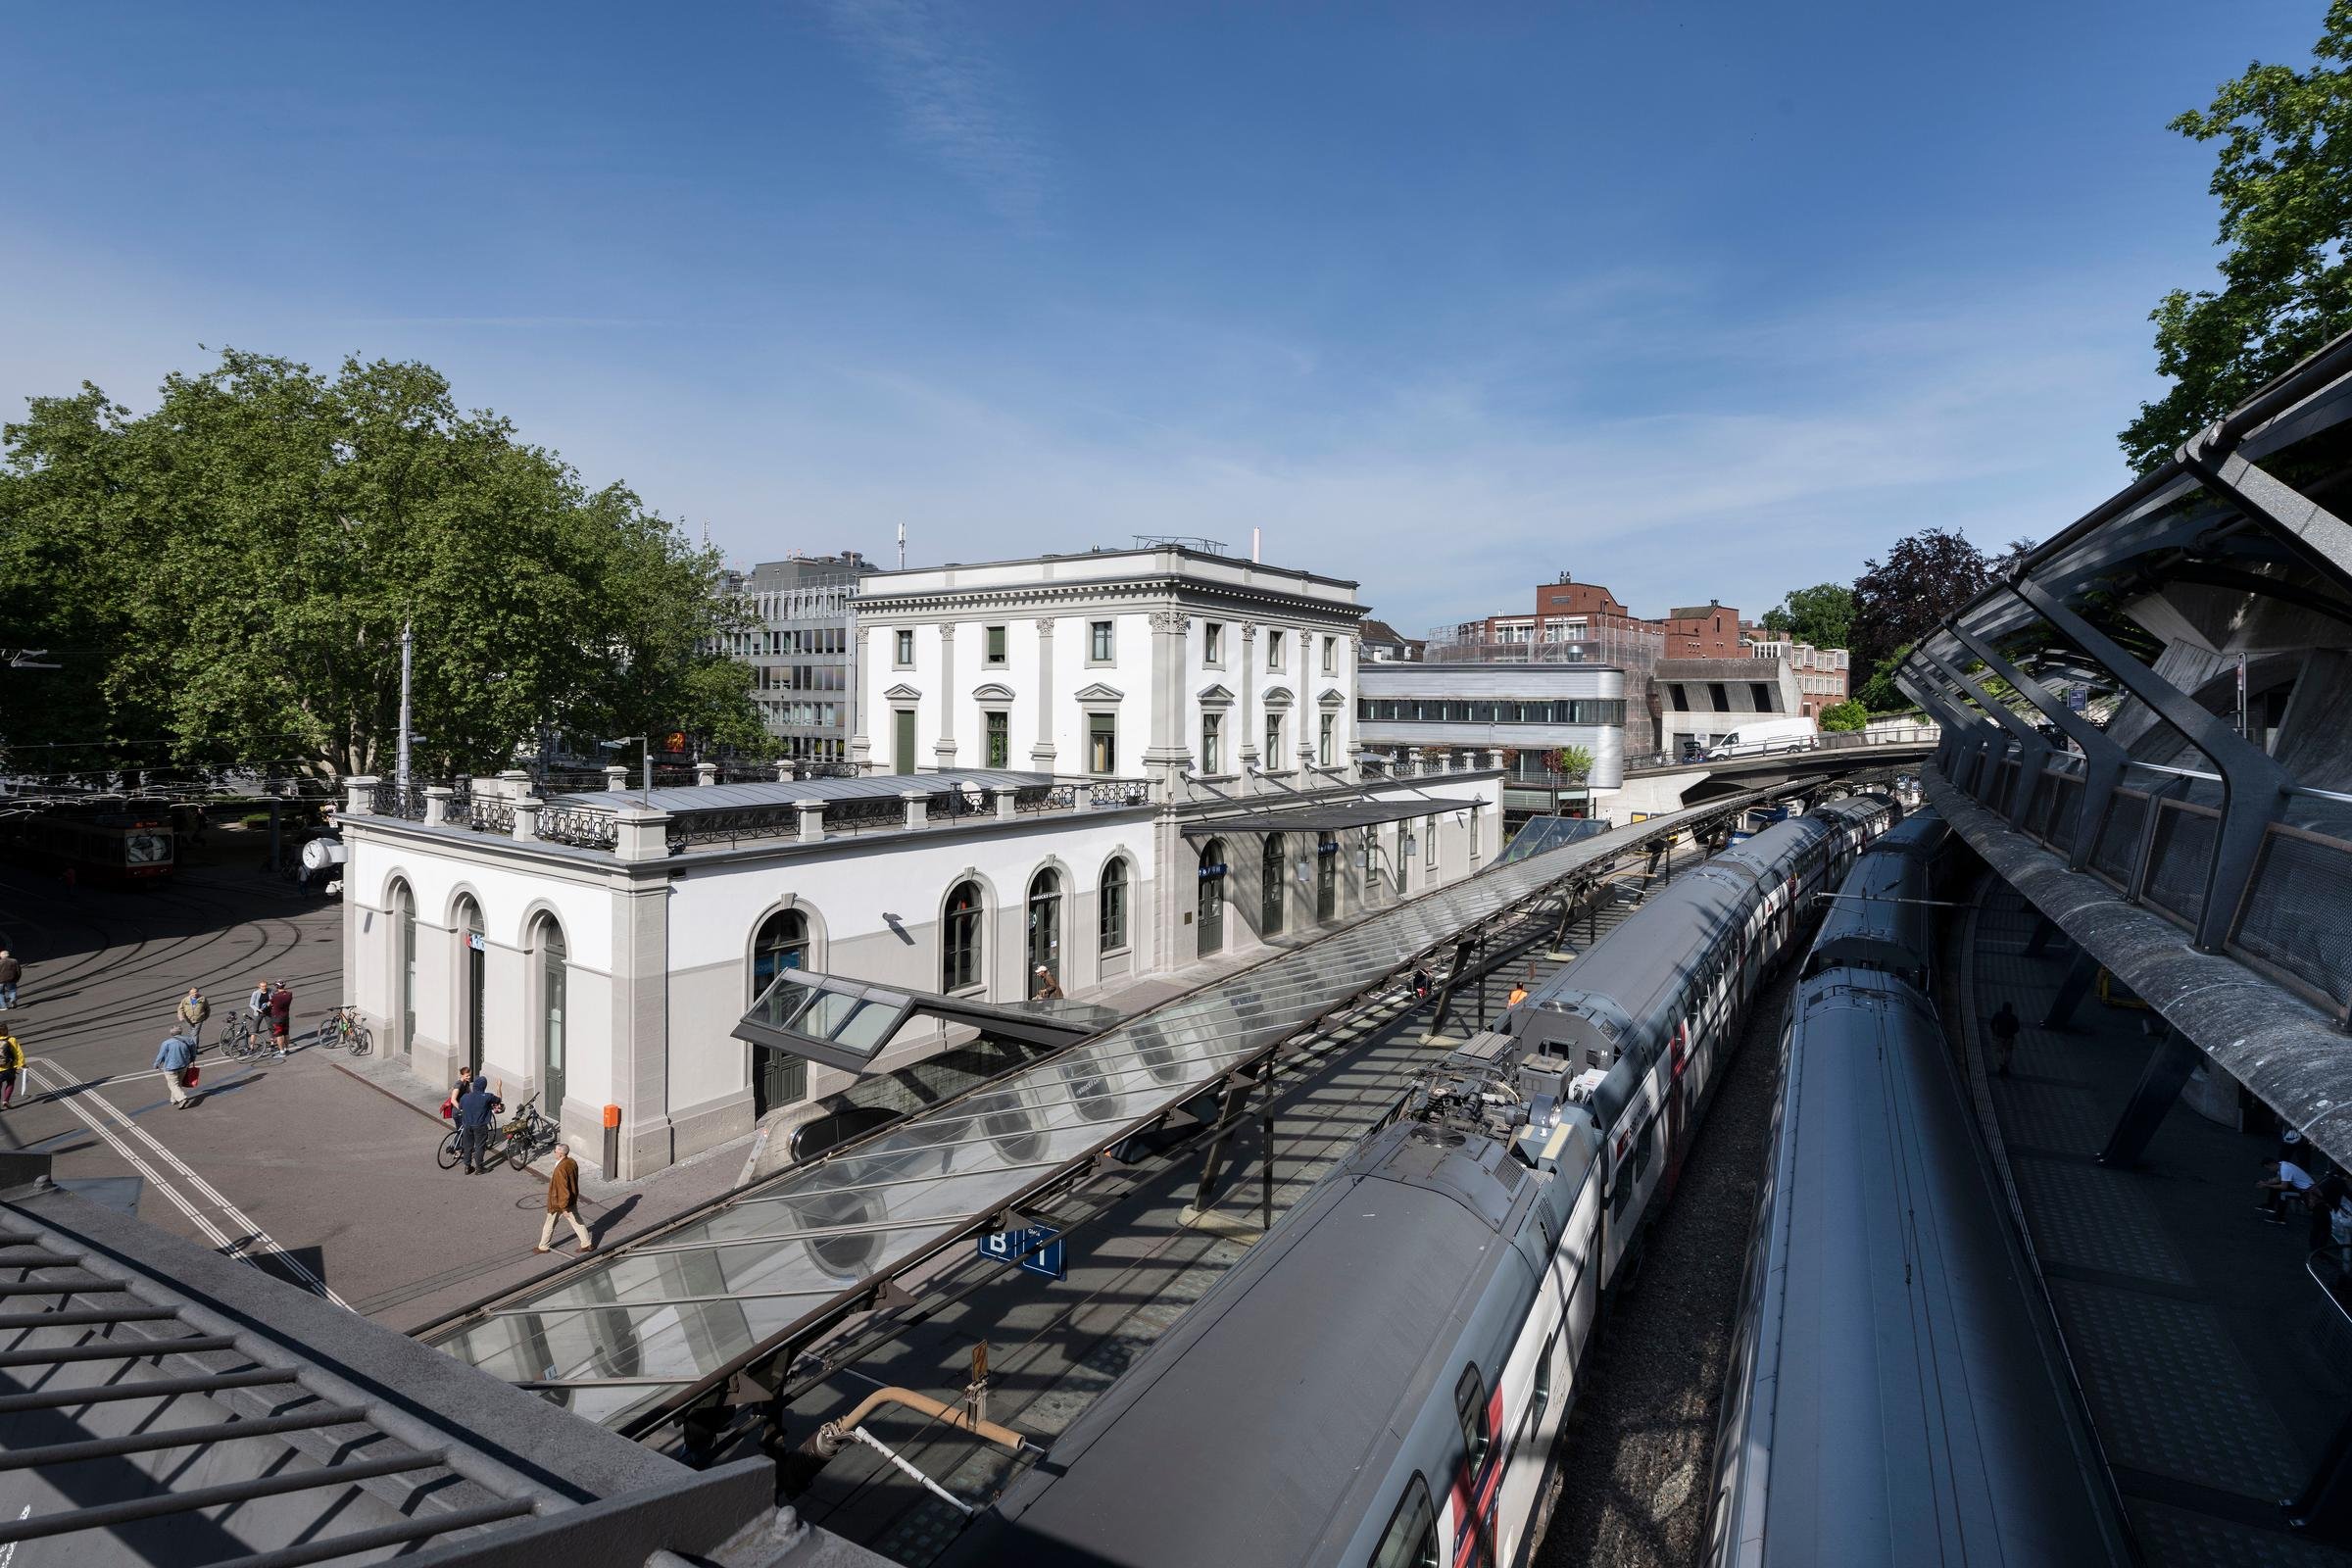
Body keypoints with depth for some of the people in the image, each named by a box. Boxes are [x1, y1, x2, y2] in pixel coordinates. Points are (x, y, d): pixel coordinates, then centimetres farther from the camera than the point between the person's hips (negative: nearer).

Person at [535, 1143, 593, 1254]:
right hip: (573, 1200, 7)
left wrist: (564, 1208, -22)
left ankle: (543, 1247, 34)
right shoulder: (573, 1162, -5)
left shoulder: (560, 1169, -30)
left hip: (559, 1202, -7)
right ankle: (588, 1244, 20)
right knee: (577, 1221, 16)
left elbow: (563, 1188, -28)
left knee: (550, 1224, 15)